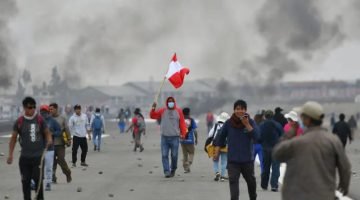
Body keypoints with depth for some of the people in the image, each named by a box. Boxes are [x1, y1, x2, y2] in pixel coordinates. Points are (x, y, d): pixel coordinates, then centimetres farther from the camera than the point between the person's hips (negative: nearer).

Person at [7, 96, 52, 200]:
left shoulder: (40, 119, -1)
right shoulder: (19, 121, 0)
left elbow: (47, 132, 8)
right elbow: (13, 138, 7)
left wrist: (49, 139, -16)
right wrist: (10, 154, 5)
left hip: (38, 156, -1)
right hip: (25, 157, 1)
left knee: (38, 179, -3)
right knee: (25, 181, 4)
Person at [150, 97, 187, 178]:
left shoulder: (178, 111, 3)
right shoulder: (162, 111, 5)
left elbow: (182, 123, 2)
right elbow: (153, 116, 2)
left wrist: (183, 134, -5)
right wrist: (153, 108, -15)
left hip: (175, 137, -1)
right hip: (164, 137, 1)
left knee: (174, 155, 4)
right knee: (164, 155, -6)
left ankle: (173, 170, 24)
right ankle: (166, 171, -6)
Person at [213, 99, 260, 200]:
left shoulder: (251, 122, -6)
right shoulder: (228, 123, -3)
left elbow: (256, 136, -20)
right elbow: (220, 138, 5)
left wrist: (247, 124, -27)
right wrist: (217, 152, 0)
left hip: (247, 159, 1)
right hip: (232, 159, -1)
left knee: (251, 181, 18)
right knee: (233, 181, -14)